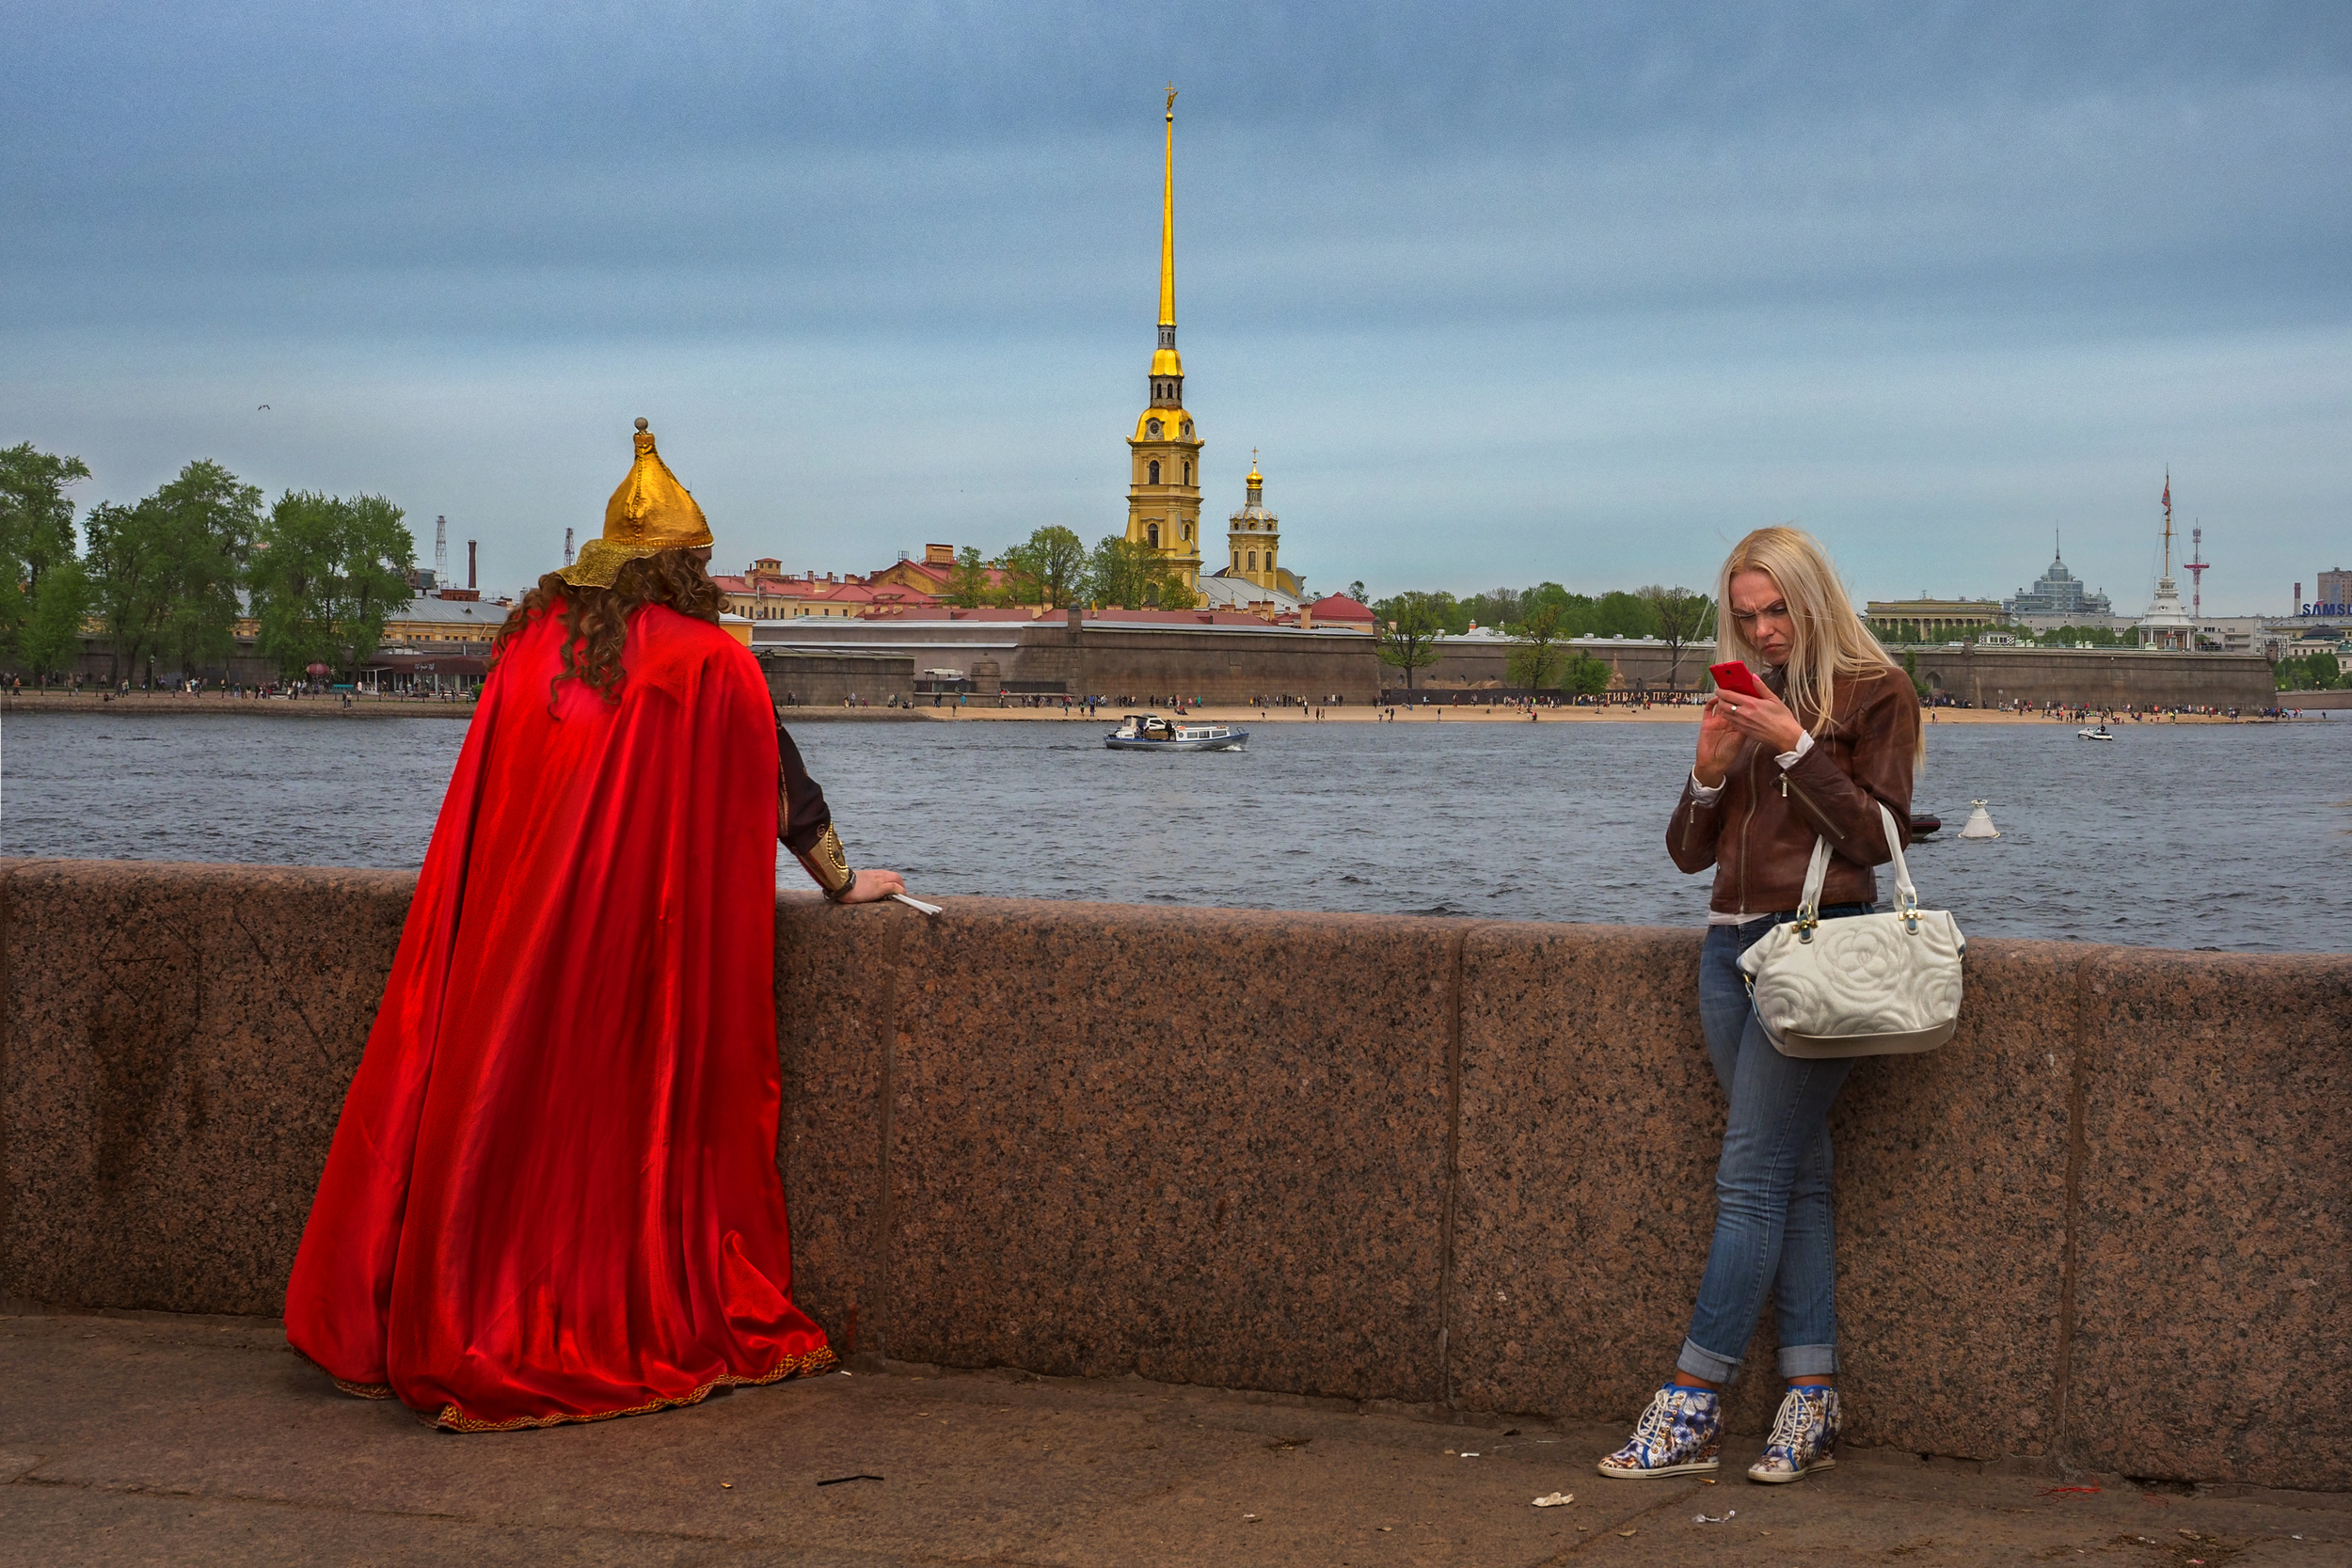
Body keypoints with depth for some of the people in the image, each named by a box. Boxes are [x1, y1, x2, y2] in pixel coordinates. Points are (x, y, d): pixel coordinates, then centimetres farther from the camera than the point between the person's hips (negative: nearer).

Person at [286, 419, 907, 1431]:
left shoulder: (533, 641, 8)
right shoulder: (714, 665, -3)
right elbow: (786, 797, 5)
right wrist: (844, 884, 19)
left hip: (506, 937, 3)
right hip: (637, 941, -3)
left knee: (498, 1115, 7)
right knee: (624, 1130, 4)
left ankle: (442, 1333, 11)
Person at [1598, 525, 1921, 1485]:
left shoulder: (1875, 693, 0)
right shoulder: (1745, 702, 17)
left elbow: (1877, 837, -8)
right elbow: (1687, 851, 14)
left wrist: (1797, 748, -14)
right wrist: (1710, 768, -3)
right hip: (1731, 945, 6)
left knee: (1750, 1178, -8)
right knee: (1798, 1176, 5)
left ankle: (1690, 1411, -7)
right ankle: (1813, 1407, 4)